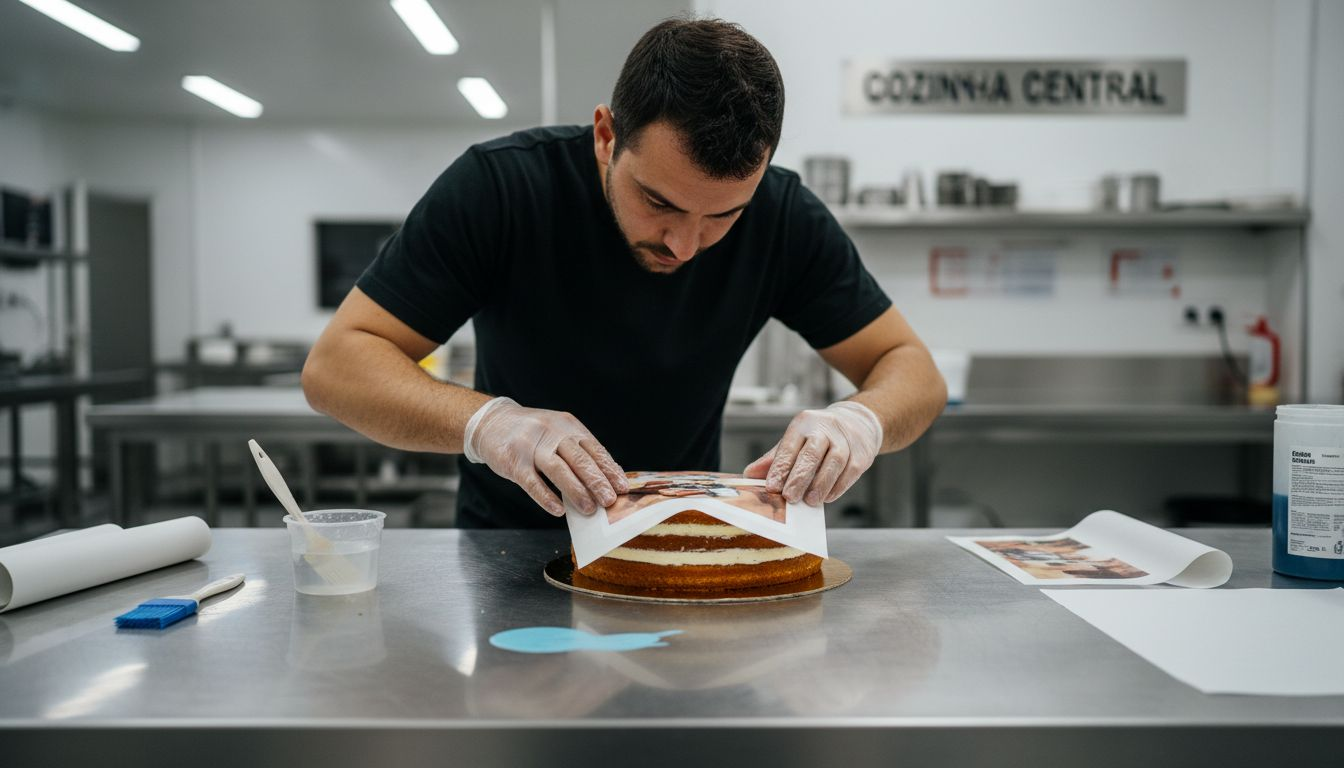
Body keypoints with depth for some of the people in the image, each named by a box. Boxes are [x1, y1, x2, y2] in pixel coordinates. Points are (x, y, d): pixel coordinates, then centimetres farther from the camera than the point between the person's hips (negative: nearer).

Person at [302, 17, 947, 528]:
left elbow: (913, 369, -8)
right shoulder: (500, 185, -20)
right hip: (512, 536, -1)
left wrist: (859, 420, -32)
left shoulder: (784, 216, -14)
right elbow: (334, 364, -21)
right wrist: (485, 421, -39)